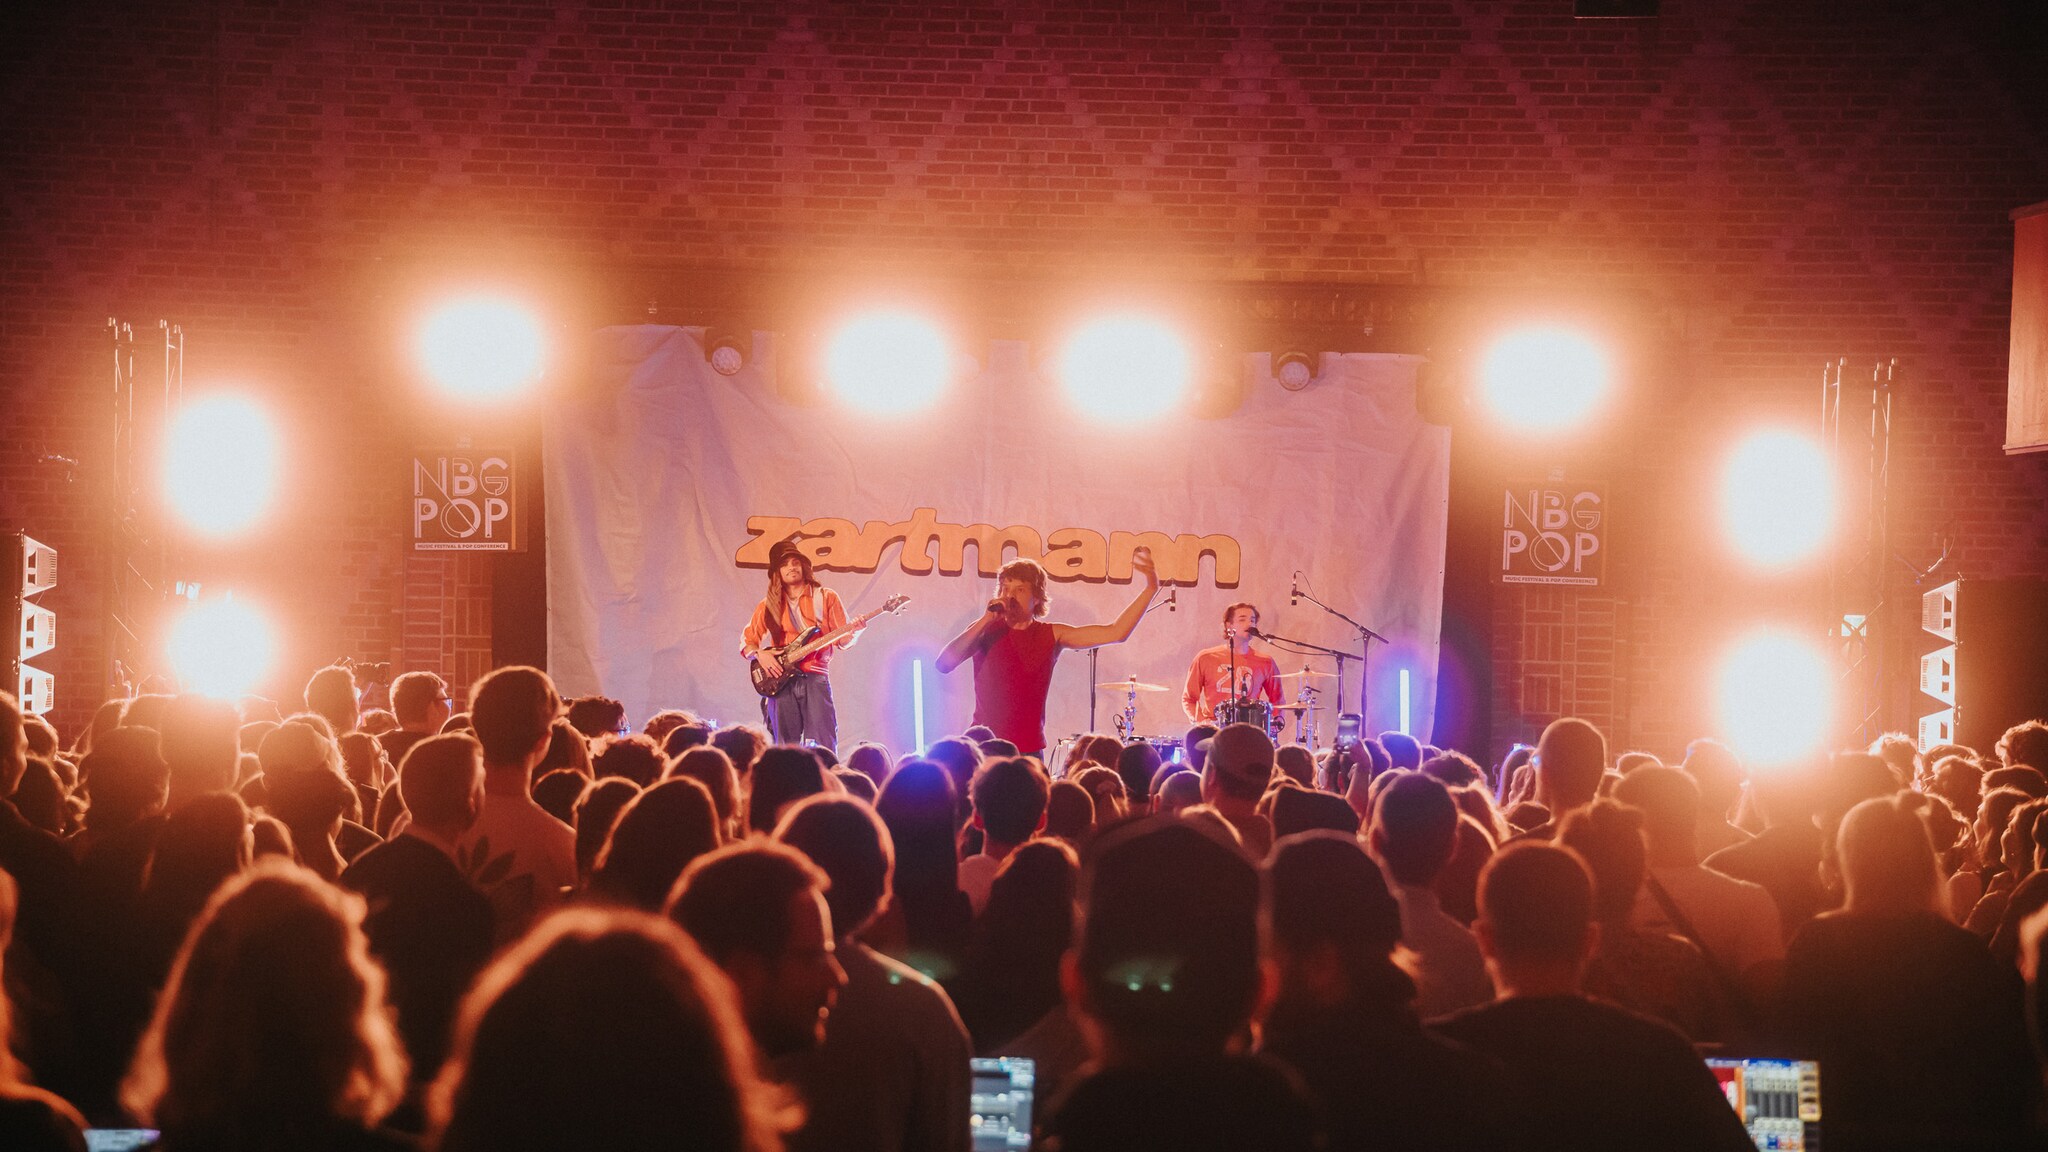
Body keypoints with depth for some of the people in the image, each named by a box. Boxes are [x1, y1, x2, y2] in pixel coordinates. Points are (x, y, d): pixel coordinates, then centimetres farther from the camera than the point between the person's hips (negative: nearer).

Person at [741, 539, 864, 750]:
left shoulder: (825, 598, 9)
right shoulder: (768, 605, 14)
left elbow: (842, 640, 6)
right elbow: (746, 640, 17)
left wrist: (854, 632, -16)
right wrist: (759, 654, -3)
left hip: (815, 679, -2)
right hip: (781, 680, 2)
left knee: (824, 749, -12)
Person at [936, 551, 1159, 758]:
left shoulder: (1052, 636, 6)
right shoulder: (984, 630, 3)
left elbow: (1116, 632, 0)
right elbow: (944, 664, -12)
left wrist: (1150, 588, -9)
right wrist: (985, 620, -14)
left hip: (1029, 752, 1)